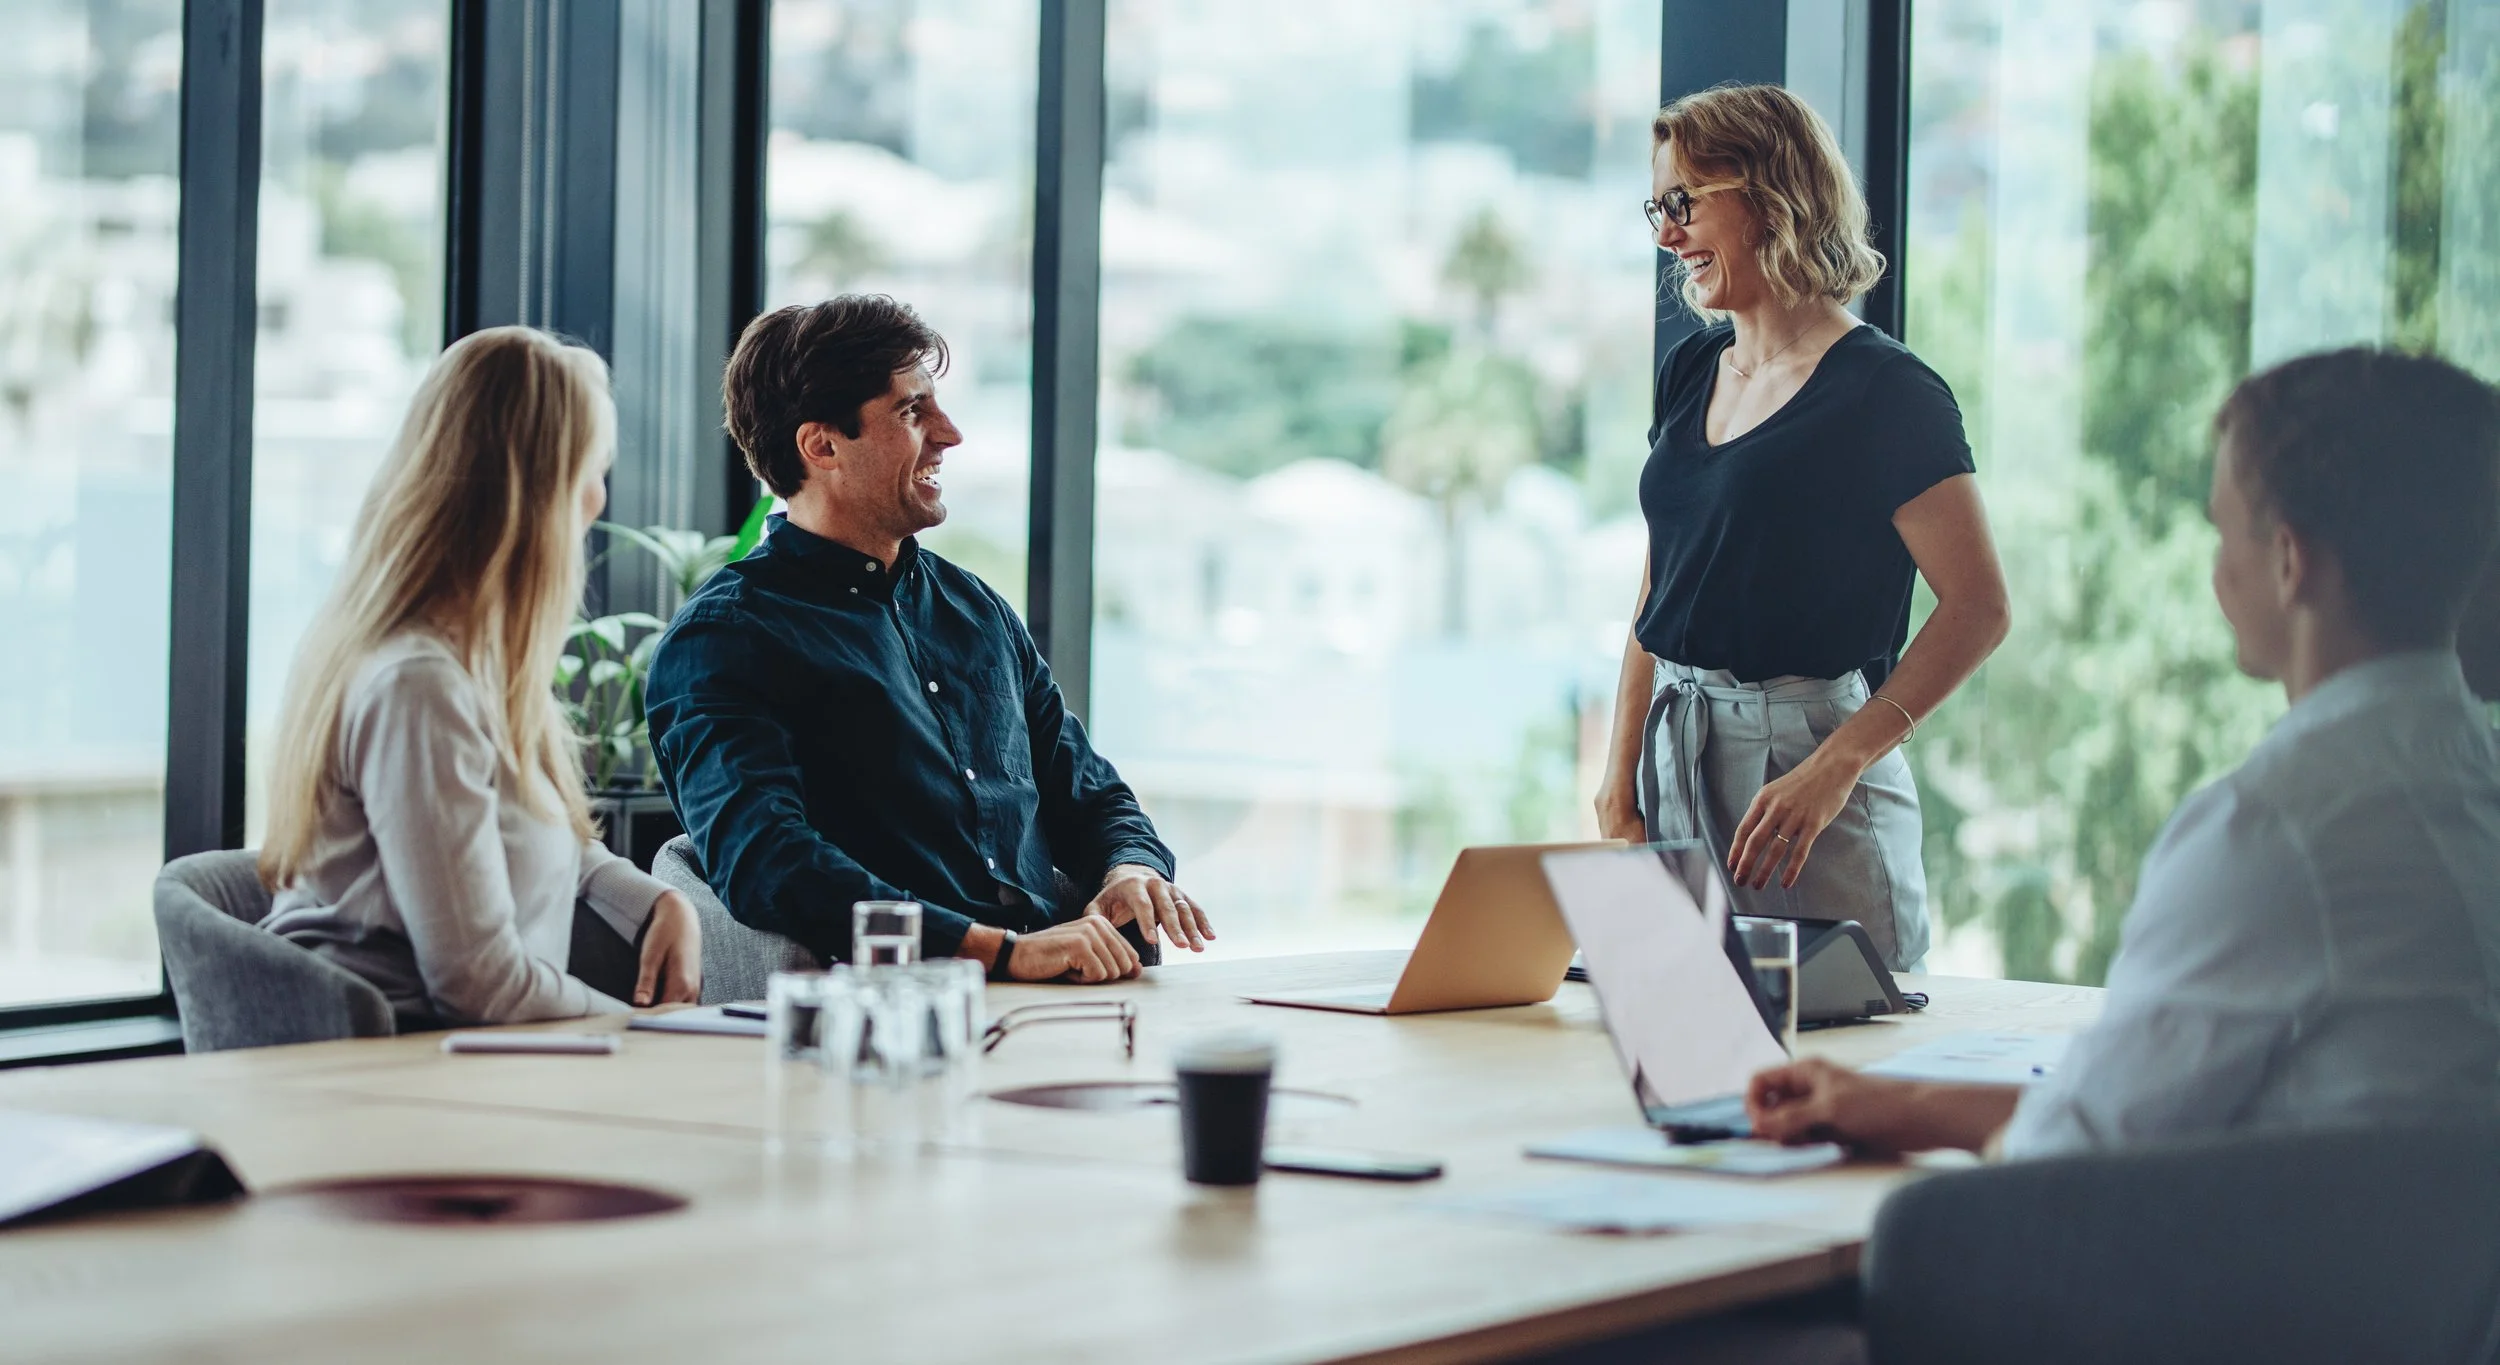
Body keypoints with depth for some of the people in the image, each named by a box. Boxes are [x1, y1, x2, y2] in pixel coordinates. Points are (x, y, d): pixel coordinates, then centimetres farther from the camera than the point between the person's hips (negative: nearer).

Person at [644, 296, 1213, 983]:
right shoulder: (721, 640, -1)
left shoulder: (976, 609, 23)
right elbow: (766, 867, -17)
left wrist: (1131, 871, 4)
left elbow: (1092, 798, 30)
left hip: (1060, 1006, 7)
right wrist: (1002, 949, -24)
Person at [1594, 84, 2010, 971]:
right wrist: (1618, 789, 5)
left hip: (1805, 761, -6)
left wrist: (1835, 767, -22)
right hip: (1676, 757, 6)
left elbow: (1979, 608, -15)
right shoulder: (1691, 373, 12)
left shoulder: (1885, 391, -10)